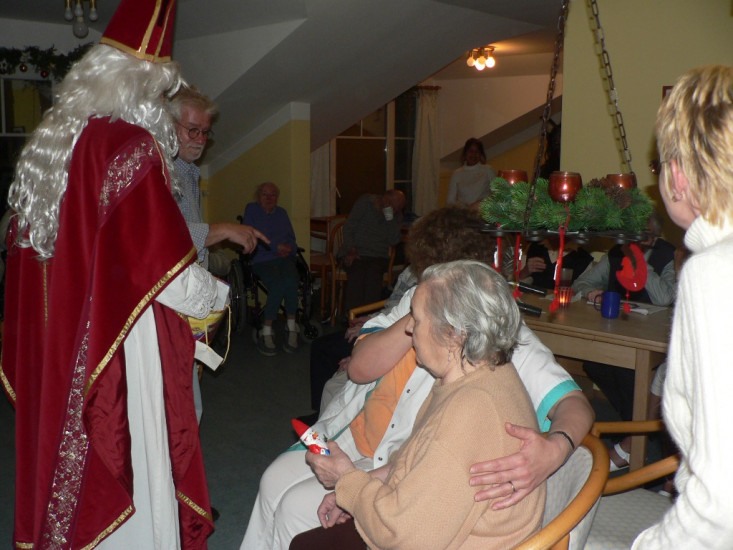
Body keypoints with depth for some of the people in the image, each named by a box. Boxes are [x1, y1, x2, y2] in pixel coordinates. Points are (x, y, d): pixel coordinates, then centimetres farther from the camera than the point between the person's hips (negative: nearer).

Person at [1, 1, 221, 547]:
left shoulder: (48, 142, 6)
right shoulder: (133, 149, -17)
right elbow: (165, 263, -17)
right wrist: (213, 293, 2)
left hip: (53, 350, 8)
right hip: (118, 355, -7)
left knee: (65, 457, 18)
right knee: (125, 461, 5)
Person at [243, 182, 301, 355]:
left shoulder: (281, 213, 23)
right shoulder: (251, 210, 10)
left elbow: (292, 239, 22)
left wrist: (289, 248, -2)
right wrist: (276, 247, -8)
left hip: (284, 258, 3)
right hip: (261, 260, -3)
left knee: (290, 281, -31)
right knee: (277, 285, -33)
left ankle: (292, 329, -25)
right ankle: (266, 333, -23)